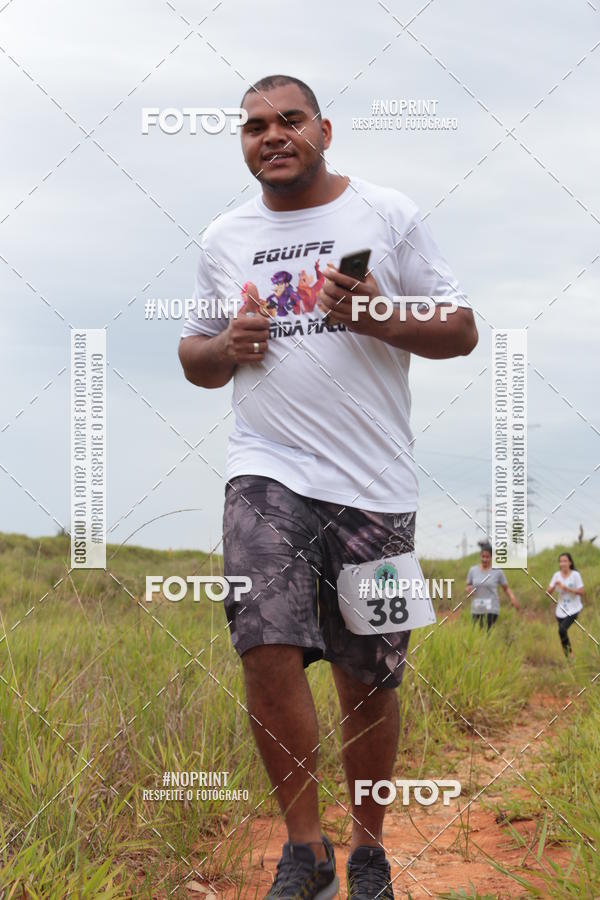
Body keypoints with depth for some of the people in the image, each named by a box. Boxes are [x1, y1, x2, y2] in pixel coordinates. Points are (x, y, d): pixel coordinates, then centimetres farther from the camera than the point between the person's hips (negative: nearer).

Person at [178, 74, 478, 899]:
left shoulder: (388, 214, 4)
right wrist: (224, 348, -2)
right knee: (268, 650, -18)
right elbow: (194, 356, 21)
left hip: (373, 486, -1)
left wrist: (380, 318, -14)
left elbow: (461, 332, 4)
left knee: (368, 682, 5)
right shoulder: (224, 240, 13)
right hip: (268, 470, 1)